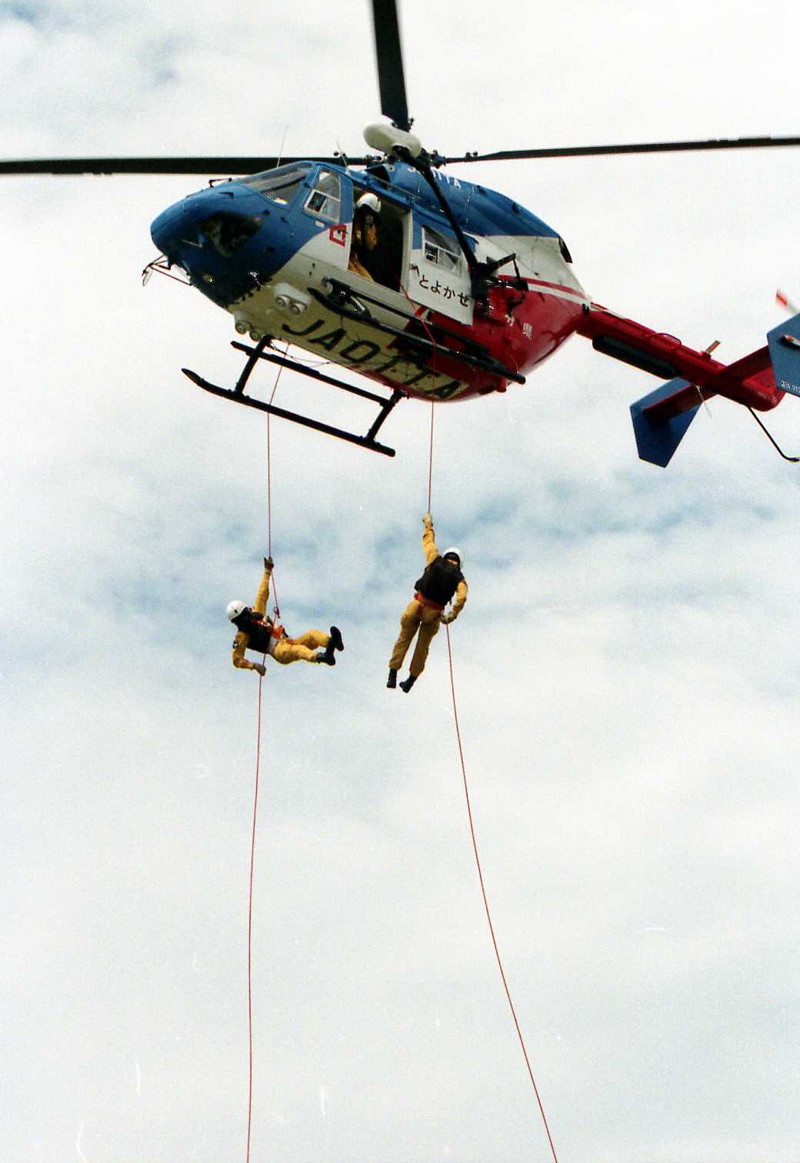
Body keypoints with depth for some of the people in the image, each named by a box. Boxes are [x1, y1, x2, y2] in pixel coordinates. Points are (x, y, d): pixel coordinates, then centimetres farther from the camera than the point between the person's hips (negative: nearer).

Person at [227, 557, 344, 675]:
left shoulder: (255, 615, 19)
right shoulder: (242, 636, 1)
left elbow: (262, 596, 26)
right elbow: (237, 660, 0)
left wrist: (267, 572, 26)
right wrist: (254, 665, -15)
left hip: (288, 642, 8)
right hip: (280, 652, -8)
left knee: (313, 634, -18)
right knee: (296, 649, -41)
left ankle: (332, 641, -50)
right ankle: (322, 657, -70)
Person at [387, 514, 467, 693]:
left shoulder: (436, 561, 2)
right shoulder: (459, 577, 3)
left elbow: (429, 542, 16)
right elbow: (461, 597, -14)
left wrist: (428, 525, 31)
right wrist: (453, 615, -8)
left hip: (418, 605, 0)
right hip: (434, 614, 0)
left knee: (403, 640, 11)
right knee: (422, 647, 16)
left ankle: (392, 676, 4)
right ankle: (410, 681, 21)